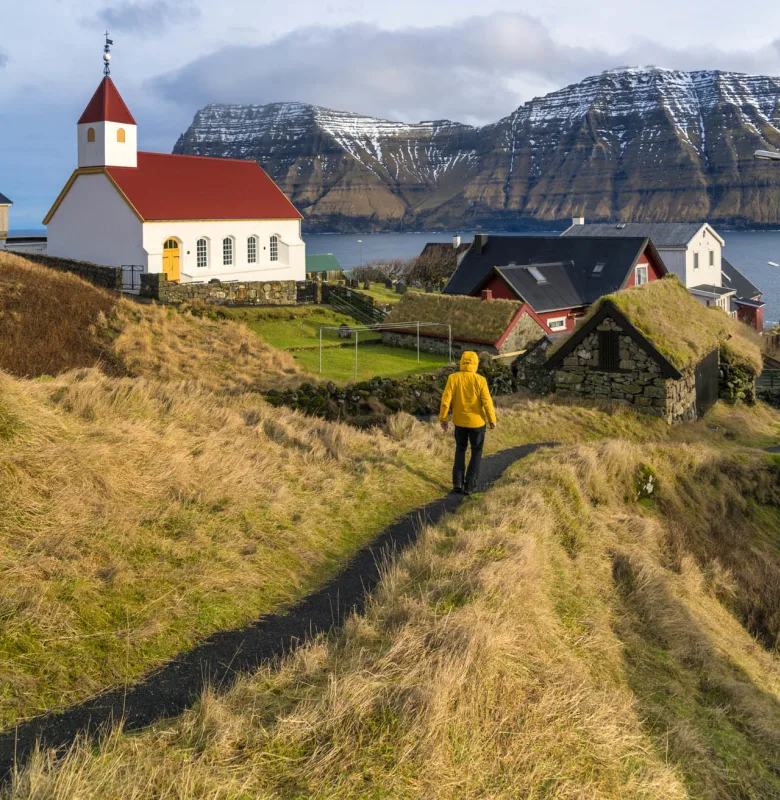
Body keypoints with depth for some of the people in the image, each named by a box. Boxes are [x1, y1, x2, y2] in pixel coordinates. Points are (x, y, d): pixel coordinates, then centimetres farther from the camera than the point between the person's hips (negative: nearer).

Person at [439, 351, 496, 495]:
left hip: (459, 421, 2)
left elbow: (446, 400, -10)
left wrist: (443, 419, 0)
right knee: (476, 452, 14)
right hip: (477, 421, -2)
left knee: (460, 449, 21)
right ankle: (469, 485, 8)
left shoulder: (453, 378, -10)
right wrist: (492, 420, -1)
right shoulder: (480, 380, -15)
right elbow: (487, 402, -14)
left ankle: (457, 483, 11)